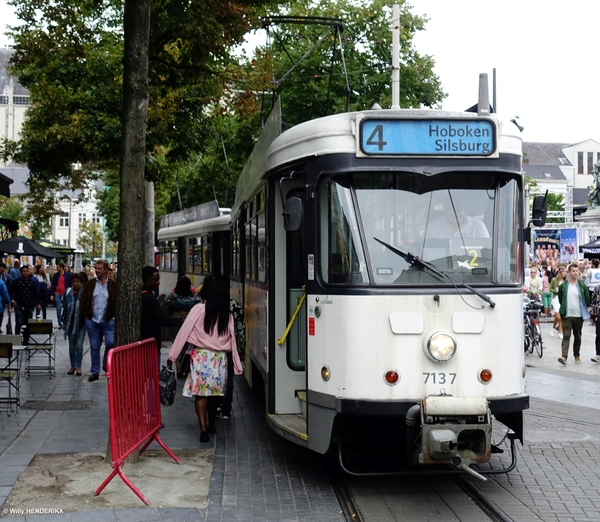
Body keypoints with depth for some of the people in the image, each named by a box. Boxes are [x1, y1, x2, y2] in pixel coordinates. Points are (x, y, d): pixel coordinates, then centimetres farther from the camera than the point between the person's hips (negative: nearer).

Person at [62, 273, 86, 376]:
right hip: (70, 323, 4)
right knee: (72, 346, 11)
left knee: (79, 345, -4)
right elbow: (65, 308, 10)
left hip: (81, 322, -4)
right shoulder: (68, 293, 5)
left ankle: (78, 366, 3)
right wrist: (64, 322, 9)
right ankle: (73, 366, 20)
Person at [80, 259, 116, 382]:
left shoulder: (113, 285, 0)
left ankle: (106, 365, 8)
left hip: (108, 321, -2)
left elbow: (117, 302, 2)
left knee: (111, 342, -17)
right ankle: (95, 372, 17)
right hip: (92, 321, 2)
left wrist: (114, 315, -6)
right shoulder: (90, 284, 4)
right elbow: (83, 301, 6)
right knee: (94, 347, 7)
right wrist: (85, 315, -1)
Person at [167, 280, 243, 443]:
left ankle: (204, 429, -11)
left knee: (200, 393, 0)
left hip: (200, 356, -3)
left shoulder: (199, 309, -6)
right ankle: (211, 425, 32)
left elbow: (184, 331, -7)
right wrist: (237, 365, 7)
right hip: (219, 358, 3)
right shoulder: (228, 316, 1)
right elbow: (232, 341, 2)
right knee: (213, 393, 19)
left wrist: (172, 355, -3)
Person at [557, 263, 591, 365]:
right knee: (566, 336, -11)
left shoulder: (582, 286, 2)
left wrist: (584, 311, 6)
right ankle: (564, 356, -18)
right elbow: (560, 299, 11)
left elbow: (587, 299, 9)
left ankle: (576, 355, 25)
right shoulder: (563, 286, 1)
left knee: (578, 337, 12)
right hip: (567, 316, -1)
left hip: (579, 315, 1)